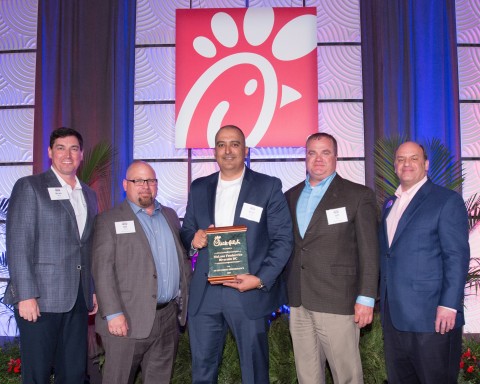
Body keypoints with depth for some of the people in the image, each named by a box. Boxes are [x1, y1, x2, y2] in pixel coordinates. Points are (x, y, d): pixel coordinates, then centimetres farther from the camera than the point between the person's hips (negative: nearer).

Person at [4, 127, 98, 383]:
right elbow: (17, 245, -10)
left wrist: (94, 291, 13)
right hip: (40, 299, -5)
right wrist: (26, 295, -16)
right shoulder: (29, 187, -3)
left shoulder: (89, 195, 15)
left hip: (78, 301, 5)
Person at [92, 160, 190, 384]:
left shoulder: (170, 215, 15)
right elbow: (102, 270, -9)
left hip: (169, 317, 5)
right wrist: (113, 314, -17)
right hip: (129, 318, -5)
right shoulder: (109, 220, -2)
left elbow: (183, 258, 17)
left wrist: (187, 299, 9)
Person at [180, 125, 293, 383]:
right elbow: (187, 230, 18)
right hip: (205, 294, 3)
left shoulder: (269, 186, 0)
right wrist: (193, 238, -7)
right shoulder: (199, 187, 12)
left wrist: (262, 279, -16)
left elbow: (283, 239, -3)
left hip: (250, 292, -3)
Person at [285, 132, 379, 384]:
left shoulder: (358, 195, -2)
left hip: (338, 301, -4)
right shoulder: (291, 196, 13)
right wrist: (287, 291, 9)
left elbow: (369, 250, -5)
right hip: (298, 302, 5)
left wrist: (366, 298, -10)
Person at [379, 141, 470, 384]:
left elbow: (458, 256, -11)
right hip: (393, 316, 7)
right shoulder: (389, 204, 16)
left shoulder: (447, 201, -5)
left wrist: (449, 305, -18)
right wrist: (384, 303, 14)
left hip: (431, 317, -6)